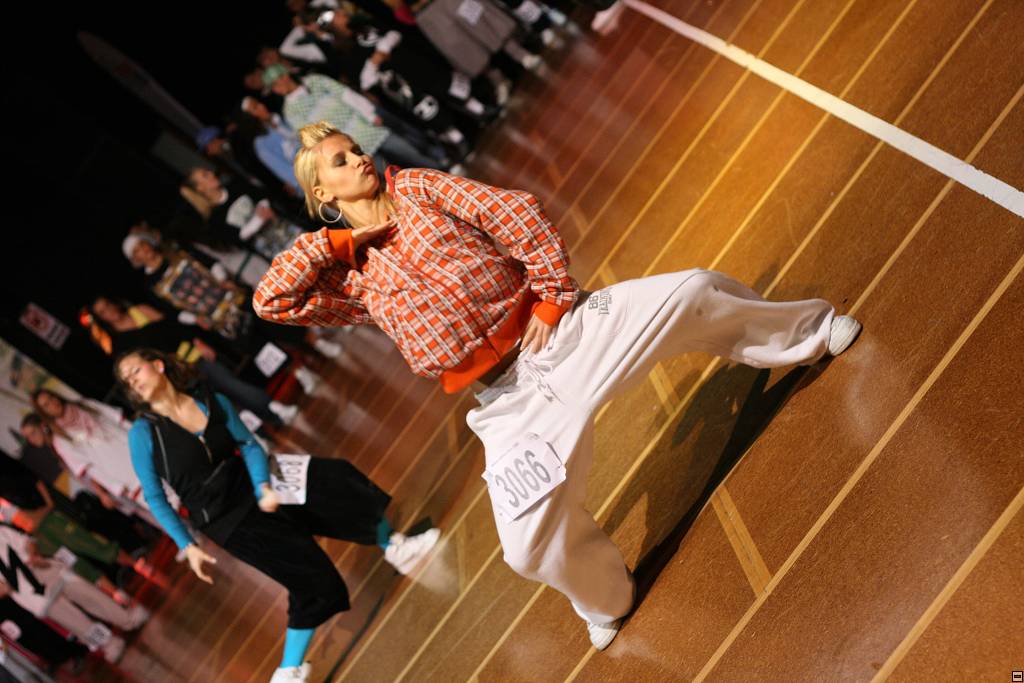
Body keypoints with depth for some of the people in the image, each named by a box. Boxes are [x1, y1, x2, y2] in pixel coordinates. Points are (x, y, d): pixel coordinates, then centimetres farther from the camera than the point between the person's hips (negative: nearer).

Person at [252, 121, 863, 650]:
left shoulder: (416, 188, 8)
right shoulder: (353, 280, 8)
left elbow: (519, 214, 2)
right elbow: (271, 301, -2)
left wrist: (552, 296, -8)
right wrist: (336, 241, -5)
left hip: (563, 328, 1)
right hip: (513, 398, 0)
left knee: (693, 293, -8)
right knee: (533, 548, -11)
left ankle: (808, 334, 20)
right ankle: (607, 604, 22)